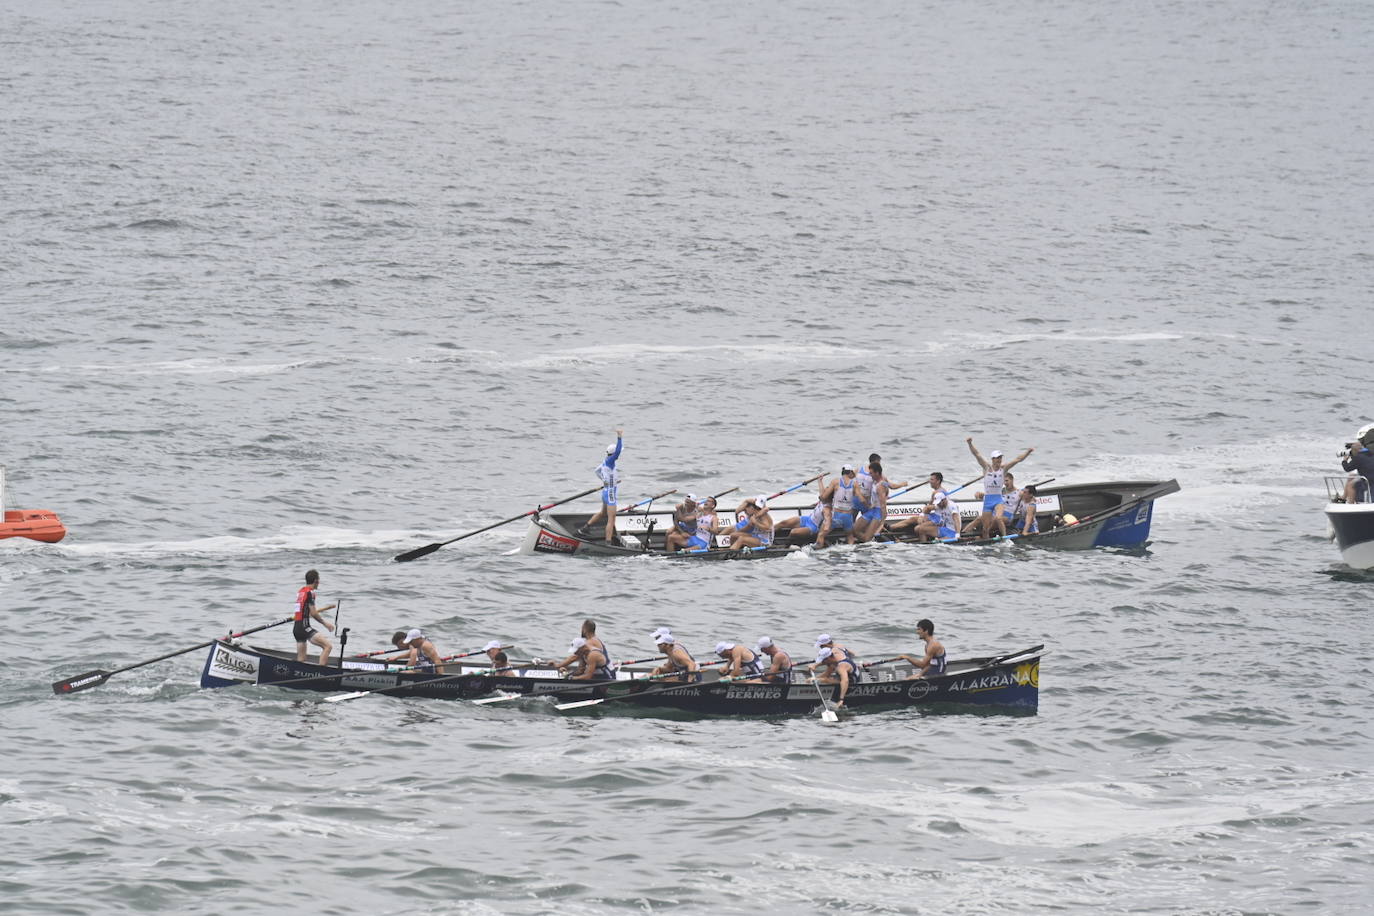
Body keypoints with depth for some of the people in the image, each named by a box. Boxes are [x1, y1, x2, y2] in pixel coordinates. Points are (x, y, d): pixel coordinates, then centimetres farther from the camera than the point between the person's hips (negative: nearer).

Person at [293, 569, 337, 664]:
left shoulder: (301, 591, 17)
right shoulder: (310, 592, -10)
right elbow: (313, 614, -13)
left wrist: (327, 608, 33)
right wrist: (325, 623, 0)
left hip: (296, 627, 9)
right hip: (304, 627, -9)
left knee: (300, 660, 13)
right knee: (328, 646, -13)